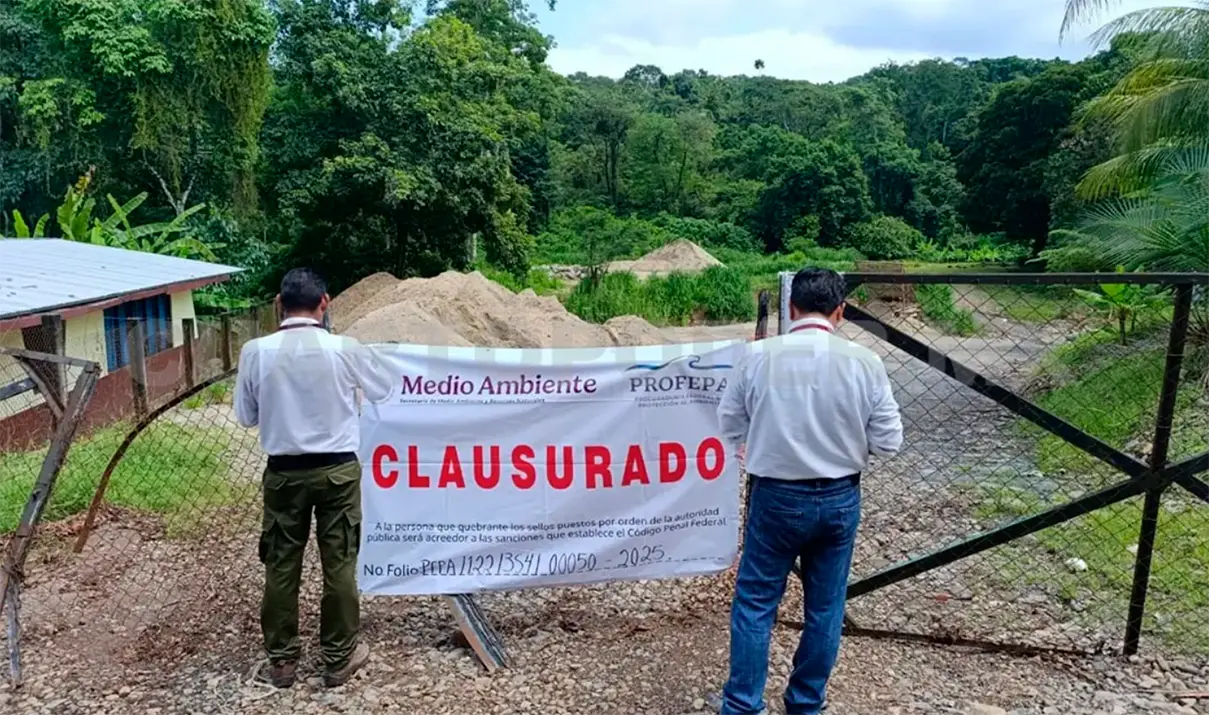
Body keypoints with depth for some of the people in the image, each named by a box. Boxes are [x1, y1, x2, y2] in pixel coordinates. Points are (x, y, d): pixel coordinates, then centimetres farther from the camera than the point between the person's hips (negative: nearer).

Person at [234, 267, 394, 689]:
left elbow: (245, 416, 4)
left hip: (284, 472, 1)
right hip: (338, 469, -1)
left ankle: (281, 661, 24)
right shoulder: (346, 349, -11)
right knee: (339, 565, 8)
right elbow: (385, 391, 6)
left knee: (281, 566, 13)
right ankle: (339, 658, 20)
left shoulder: (255, 352, -8)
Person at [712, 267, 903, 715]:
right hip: (840, 498, 2)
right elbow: (888, 442, -4)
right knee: (825, 608, 17)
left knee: (755, 602, 12)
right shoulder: (864, 362, -9)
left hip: (776, 496, -1)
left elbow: (730, 425, 0)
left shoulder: (759, 356, -11)